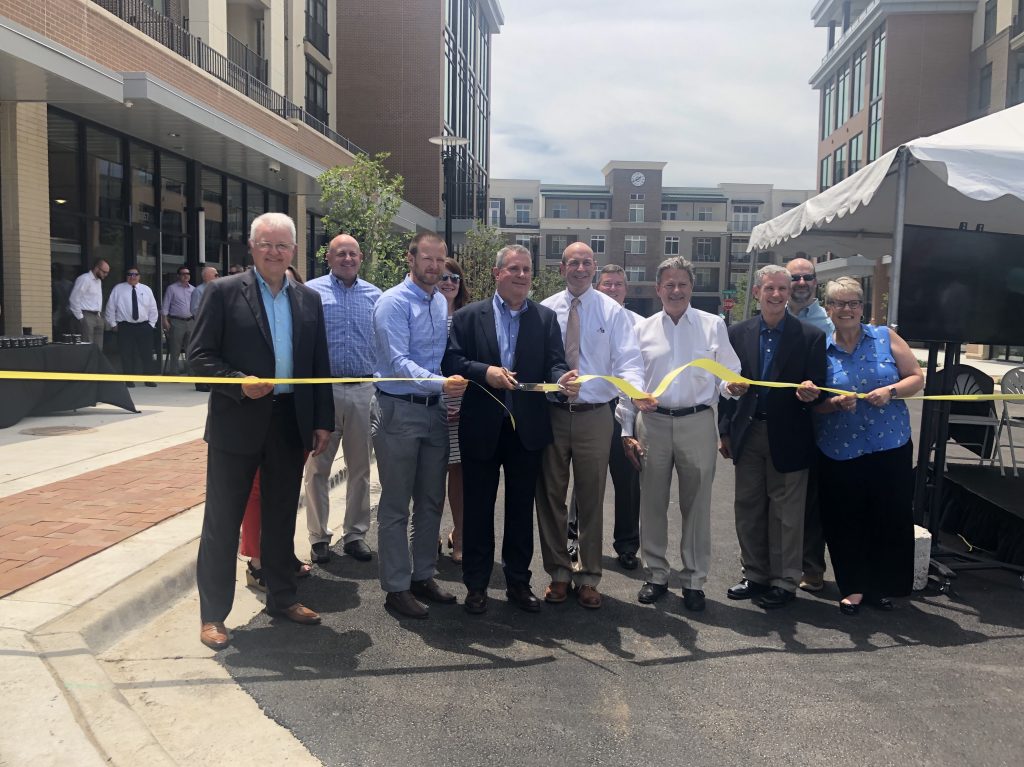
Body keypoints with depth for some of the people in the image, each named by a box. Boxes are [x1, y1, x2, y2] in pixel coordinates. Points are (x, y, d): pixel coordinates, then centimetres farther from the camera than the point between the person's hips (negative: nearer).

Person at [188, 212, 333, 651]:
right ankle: (213, 614, 16)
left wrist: (323, 422, 6)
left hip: (291, 424, 4)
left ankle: (281, 598, 31)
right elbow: (198, 355, -5)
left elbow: (320, 365, 11)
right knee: (222, 521, 4)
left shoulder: (309, 300, 10)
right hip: (238, 424, -4)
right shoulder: (224, 292, -2)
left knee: (281, 517, 16)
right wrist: (239, 383, -20)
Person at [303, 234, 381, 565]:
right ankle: (319, 537, 17)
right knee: (317, 467, 5)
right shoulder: (311, 292, 0)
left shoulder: (374, 296, 9)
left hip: (363, 391, 3)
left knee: (360, 467, 10)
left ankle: (355, 534, 23)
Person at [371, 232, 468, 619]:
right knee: (395, 505, 3)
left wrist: (452, 397, 5)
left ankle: (423, 576, 29)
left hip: (434, 410, 7)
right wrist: (440, 383, -35)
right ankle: (396, 587, 14)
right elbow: (398, 362, -22)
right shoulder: (394, 302, -12)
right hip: (398, 411, -7)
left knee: (431, 501, 15)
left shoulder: (442, 303, 11)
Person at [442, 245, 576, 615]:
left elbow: (554, 363, -2)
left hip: (527, 428, 2)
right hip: (482, 427, -1)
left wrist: (563, 379, -24)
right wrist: (484, 372, -21)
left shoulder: (546, 318, 6)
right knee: (478, 508, 8)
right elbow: (451, 361, -4)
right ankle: (476, 586, 21)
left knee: (521, 508, 11)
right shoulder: (469, 316, 2)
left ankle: (518, 582, 25)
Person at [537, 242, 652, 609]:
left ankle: (588, 577, 22)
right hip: (551, 413, 1)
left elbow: (628, 360, -9)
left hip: (595, 416, -1)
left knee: (591, 498, 8)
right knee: (551, 496, 9)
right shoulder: (545, 310, 3)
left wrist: (637, 391, -28)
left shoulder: (612, 311, 0)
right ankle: (559, 572, 26)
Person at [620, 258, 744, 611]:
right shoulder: (643, 329, 7)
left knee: (696, 505, 6)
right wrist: (627, 431, 4)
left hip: (697, 423, -1)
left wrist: (732, 387, -20)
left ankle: (694, 581, 19)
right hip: (653, 423, 1)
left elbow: (727, 377, 4)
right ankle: (656, 575, 23)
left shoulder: (713, 326, 4)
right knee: (652, 503, 8)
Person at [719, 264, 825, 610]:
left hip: (787, 437, -3)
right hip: (747, 434, 3)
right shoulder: (738, 333, 5)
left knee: (786, 513, 5)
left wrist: (810, 393, -25)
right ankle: (755, 576, 26)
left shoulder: (811, 337, -3)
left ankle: (784, 582, 19)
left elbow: (817, 388, -1)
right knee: (748, 508, 12)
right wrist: (725, 431, 6)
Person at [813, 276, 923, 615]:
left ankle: (883, 586, 23)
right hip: (840, 452, 0)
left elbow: (916, 377, 5)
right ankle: (854, 587, 20)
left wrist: (891, 391, -14)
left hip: (891, 447, 1)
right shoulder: (820, 349, 2)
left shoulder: (885, 338, 3)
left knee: (891, 518, 4)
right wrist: (836, 404, -16)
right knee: (845, 522, 3)